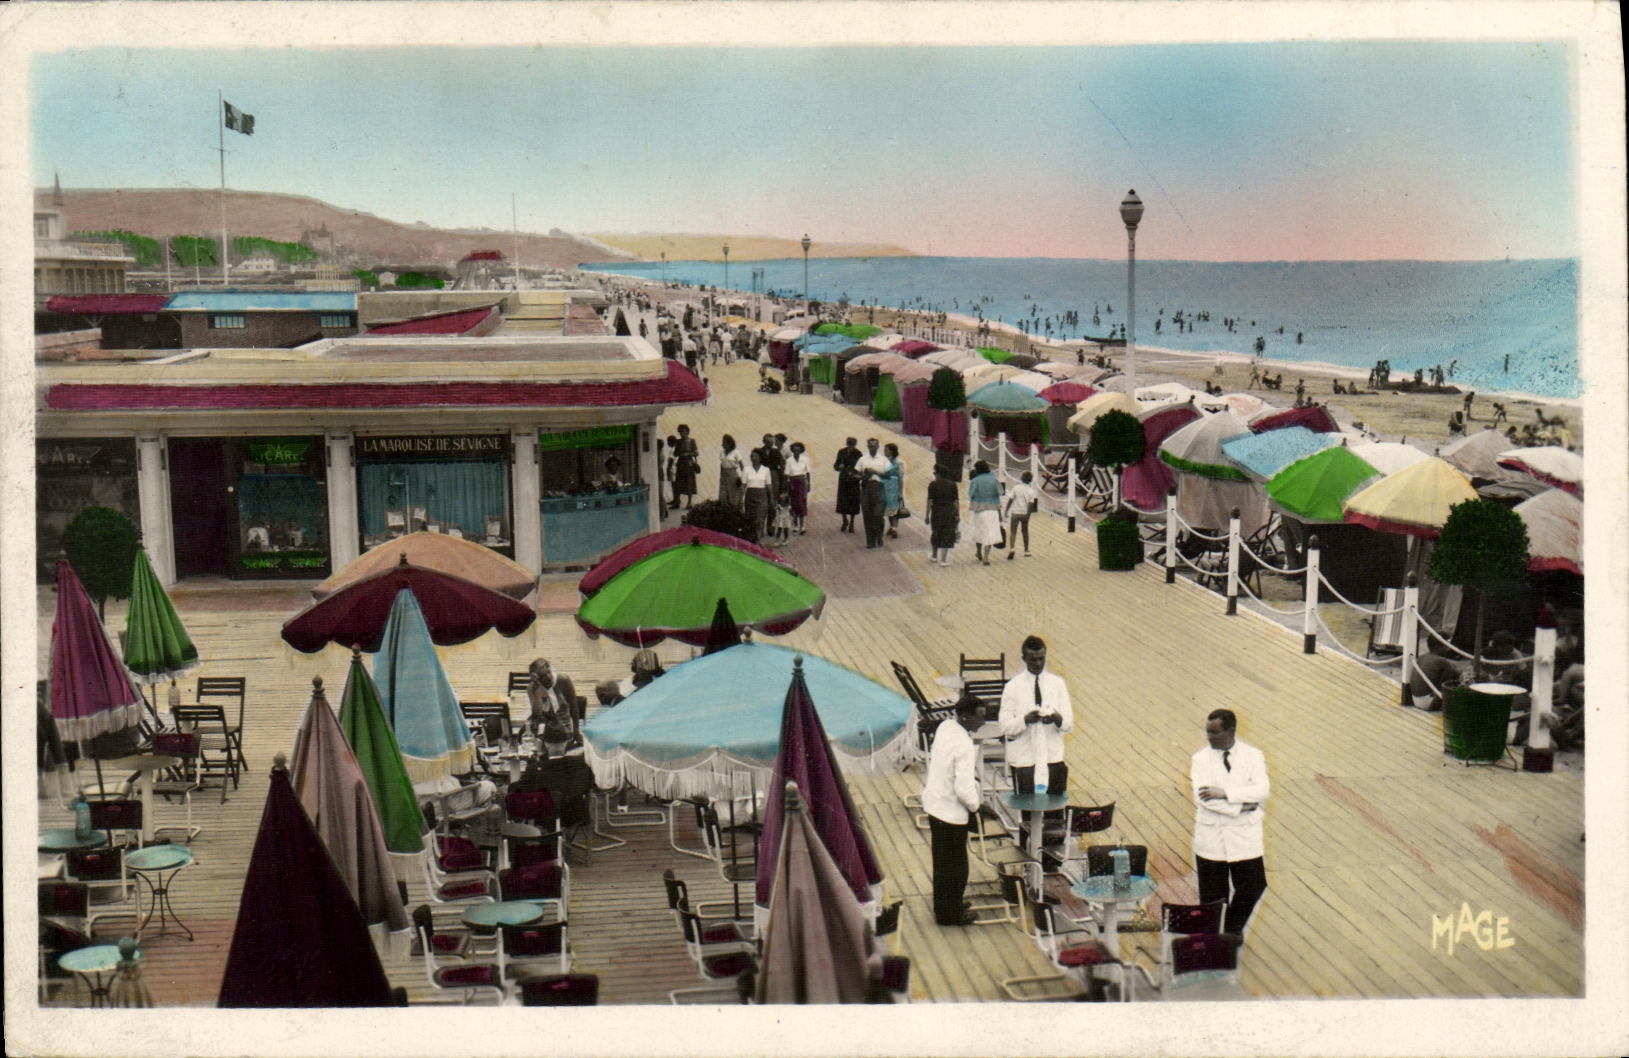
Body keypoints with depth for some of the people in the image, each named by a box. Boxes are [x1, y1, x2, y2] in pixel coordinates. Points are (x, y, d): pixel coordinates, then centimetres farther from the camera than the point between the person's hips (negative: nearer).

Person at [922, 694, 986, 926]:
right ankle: (950, 914, 22)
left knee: (943, 861, 23)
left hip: (934, 802, 9)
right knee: (952, 864, 8)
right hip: (952, 811, -9)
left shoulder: (945, 726, -4)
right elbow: (964, 788, -30)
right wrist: (974, 805, -10)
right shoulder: (964, 745, -30)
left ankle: (949, 905, 40)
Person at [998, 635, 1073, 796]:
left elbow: (1069, 724, 0)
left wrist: (1058, 719, -23)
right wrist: (1025, 720, -26)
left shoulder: (1058, 683, 4)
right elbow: (1005, 726, -7)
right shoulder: (1013, 687, -2)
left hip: (1053, 758, 2)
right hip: (1024, 760, -2)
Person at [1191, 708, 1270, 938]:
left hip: (1245, 835, 1)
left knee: (1253, 886, 6)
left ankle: (1233, 927, 33)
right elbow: (1202, 798, -17)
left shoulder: (1253, 756, -3)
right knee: (1212, 893, 6)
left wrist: (1224, 793, -26)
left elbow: (1262, 790, -18)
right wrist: (1240, 806, -21)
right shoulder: (1201, 759, -4)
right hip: (1211, 838, -1)